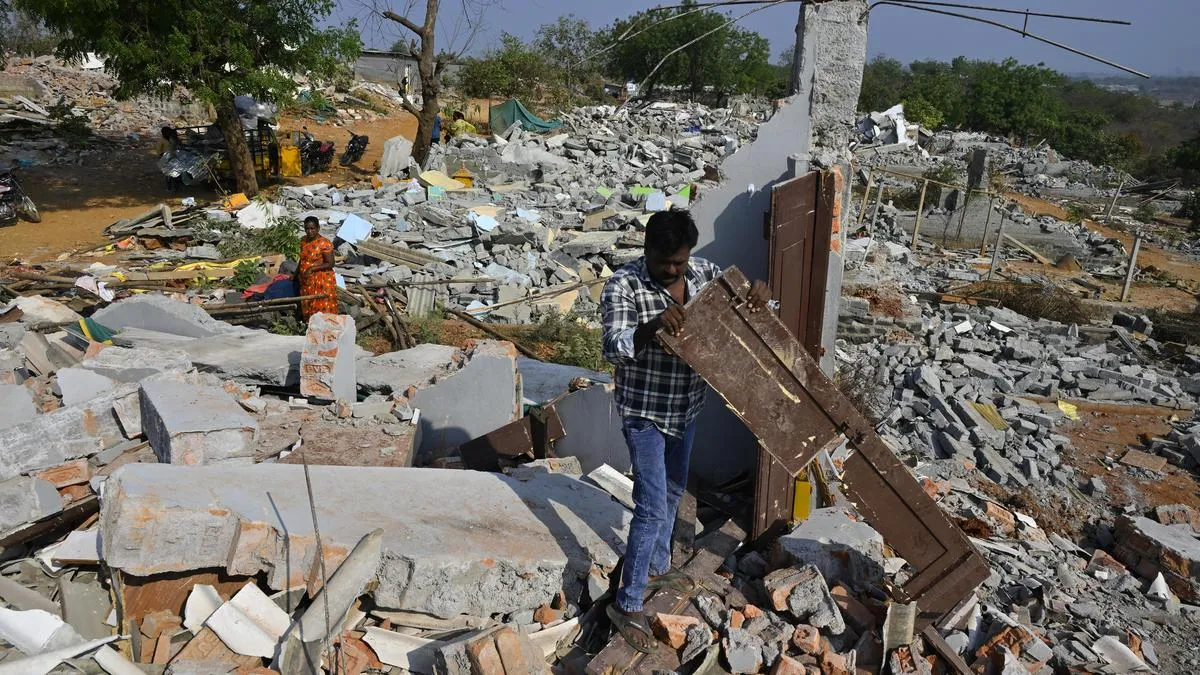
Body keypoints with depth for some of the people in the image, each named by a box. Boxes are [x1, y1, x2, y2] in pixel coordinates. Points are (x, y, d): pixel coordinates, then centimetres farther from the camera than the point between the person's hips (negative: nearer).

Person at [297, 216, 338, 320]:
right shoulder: (303, 241, 5)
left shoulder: (325, 243, -17)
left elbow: (330, 264, -17)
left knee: (322, 309, -4)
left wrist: (312, 269, -23)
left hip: (321, 282, -7)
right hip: (306, 281, 7)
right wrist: (296, 274, 23)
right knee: (307, 308, 13)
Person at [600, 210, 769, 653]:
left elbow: (734, 296, 8)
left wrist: (756, 291, -17)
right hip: (645, 412, -7)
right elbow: (613, 349, -32)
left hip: (686, 407, 7)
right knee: (652, 508, -7)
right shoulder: (623, 286, -22)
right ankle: (627, 605, 8)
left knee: (673, 491, 23)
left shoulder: (702, 272, -5)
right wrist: (653, 325, -51)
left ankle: (657, 567, 46)